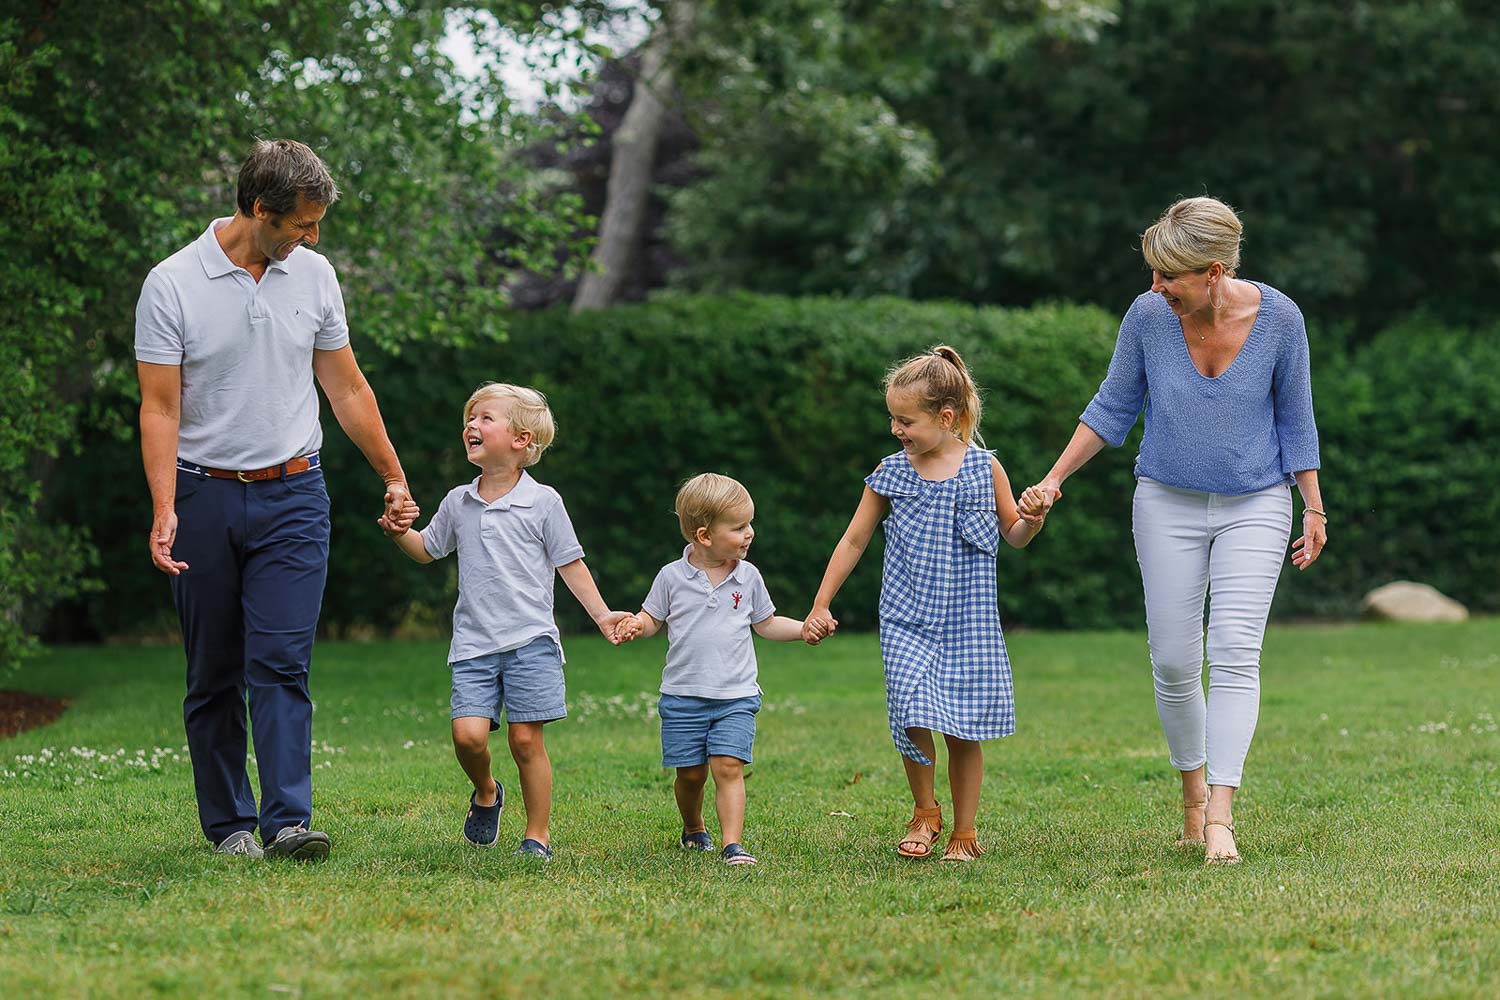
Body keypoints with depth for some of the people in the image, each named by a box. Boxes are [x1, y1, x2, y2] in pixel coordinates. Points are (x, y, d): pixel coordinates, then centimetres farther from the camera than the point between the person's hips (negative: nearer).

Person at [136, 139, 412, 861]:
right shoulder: (173, 285, -8)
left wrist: (394, 477, 18)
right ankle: (228, 824, 14)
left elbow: (346, 388, 15)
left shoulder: (313, 275, 5)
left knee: (282, 664, -9)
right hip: (204, 496, -2)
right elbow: (160, 408, -9)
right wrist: (164, 513, -18)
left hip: (292, 496, 2)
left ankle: (287, 822, -14)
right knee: (213, 677, 5)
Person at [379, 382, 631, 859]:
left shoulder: (543, 502, 0)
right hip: (474, 642, 3)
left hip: (529, 639, -3)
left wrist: (601, 614, -1)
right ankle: (485, 793, 20)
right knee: (468, 733, -12)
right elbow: (428, 550, 24)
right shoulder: (458, 502, 10)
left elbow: (570, 564, 6)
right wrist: (400, 532, 3)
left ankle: (538, 835, 7)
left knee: (525, 739, -6)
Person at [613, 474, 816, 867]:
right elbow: (653, 618, 8)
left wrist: (804, 628, 3)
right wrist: (636, 625, -14)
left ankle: (732, 844, -16)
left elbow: (766, 624, 15)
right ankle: (693, 830, 33)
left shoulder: (747, 577, 4)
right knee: (690, 772, 6)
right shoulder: (672, 577, -2)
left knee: (728, 765, -14)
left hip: (735, 697, 0)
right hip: (683, 696, 0)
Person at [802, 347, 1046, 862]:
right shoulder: (890, 474, 4)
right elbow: (854, 540, 12)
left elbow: (1013, 534, 13)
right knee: (914, 717, -16)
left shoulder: (984, 469, 1)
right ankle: (924, 810, 8)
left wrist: (1032, 520, -11)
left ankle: (964, 830, 16)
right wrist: (821, 605, 12)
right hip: (906, 621, 1)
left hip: (969, 622, -1)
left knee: (964, 730, 0)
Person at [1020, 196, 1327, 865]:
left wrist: (1314, 509, 3)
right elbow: (1114, 408, 2)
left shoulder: (1277, 318, -13)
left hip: (1255, 505, -2)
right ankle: (1193, 789, 25)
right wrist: (1053, 480, -4)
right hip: (1169, 503, 2)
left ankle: (1221, 816, -20)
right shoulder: (1148, 315, -11)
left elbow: (1294, 416, 0)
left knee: (1234, 654, -15)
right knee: (1173, 661, 2)